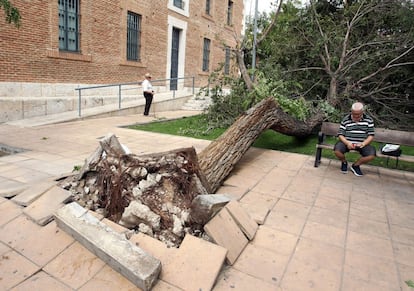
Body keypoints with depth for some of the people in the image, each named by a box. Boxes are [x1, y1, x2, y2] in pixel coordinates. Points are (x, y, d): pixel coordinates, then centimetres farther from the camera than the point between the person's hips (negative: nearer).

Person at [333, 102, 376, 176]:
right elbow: (340, 134, -1)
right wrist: (347, 143, -21)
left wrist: (363, 144, -18)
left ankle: (356, 165, 5)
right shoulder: (345, 120, 0)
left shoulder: (369, 120, 2)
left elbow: (371, 135, 1)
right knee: (337, 150, -30)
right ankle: (344, 162, 8)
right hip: (347, 142, -1)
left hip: (362, 143, 1)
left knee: (372, 155, -26)